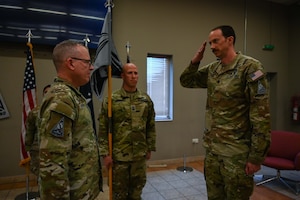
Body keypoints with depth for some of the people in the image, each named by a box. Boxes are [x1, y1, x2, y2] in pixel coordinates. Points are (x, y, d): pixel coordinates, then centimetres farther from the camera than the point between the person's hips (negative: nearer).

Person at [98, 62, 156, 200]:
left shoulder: (146, 100, 3)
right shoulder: (111, 100, -7)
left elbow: (151, 126, 7)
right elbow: (103, 129, -8)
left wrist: (150, 148, 7)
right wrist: (105, 153, -10)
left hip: (140, 155, 3)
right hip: (118, 155, -3)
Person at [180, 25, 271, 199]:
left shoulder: (250, 67, -12)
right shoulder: (212, 69, 7)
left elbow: (261, 115, -16)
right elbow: (185, 81, 18)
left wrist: (256, 156, -16)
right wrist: (195, 61, 1)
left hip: (237, 152, -6)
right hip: (212, 149, 6)